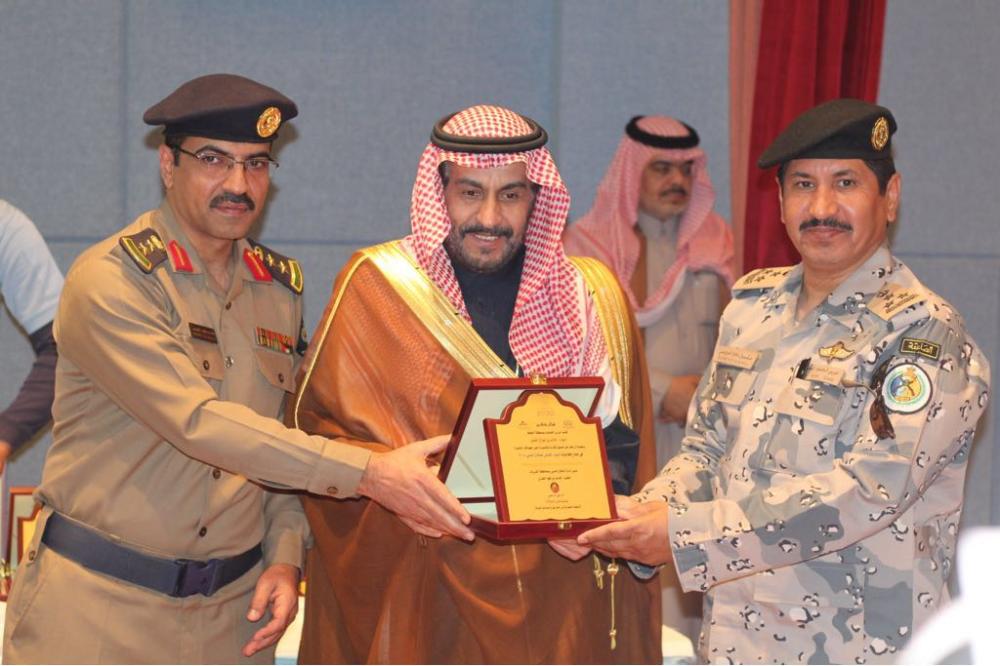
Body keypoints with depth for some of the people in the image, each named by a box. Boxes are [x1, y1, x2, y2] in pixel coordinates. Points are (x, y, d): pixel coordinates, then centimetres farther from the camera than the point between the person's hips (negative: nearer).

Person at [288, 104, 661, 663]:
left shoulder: (593, 297, 7)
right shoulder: (378, 286, -2)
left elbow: (622, 449, 10)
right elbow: (318, 425, -6)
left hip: (558, 598, 3)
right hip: (417, 596, -2)